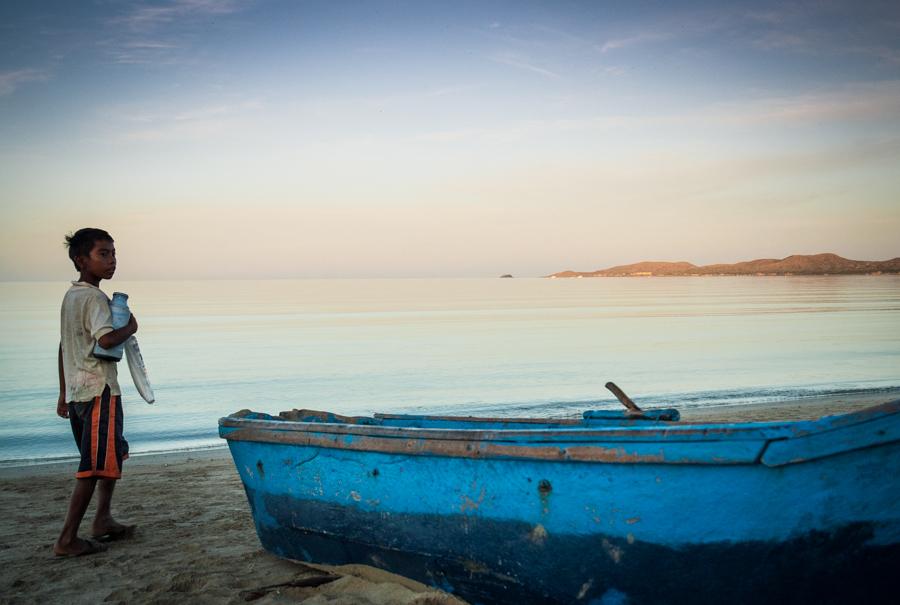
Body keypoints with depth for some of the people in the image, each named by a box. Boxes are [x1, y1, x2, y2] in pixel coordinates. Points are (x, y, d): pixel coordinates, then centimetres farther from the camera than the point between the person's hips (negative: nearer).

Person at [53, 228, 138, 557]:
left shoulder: (70, 295, 15)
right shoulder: (95, 298, -14)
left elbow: (64, 347, 19)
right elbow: (106, 340, -30)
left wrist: (64, 393, 23)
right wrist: (130, 327, -10)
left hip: (76, 391, 10)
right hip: (99, 391, -10)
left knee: (113, 455, 21)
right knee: (95, 466, -5)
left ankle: (103, 521, 27)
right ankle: (67, 539, -2)